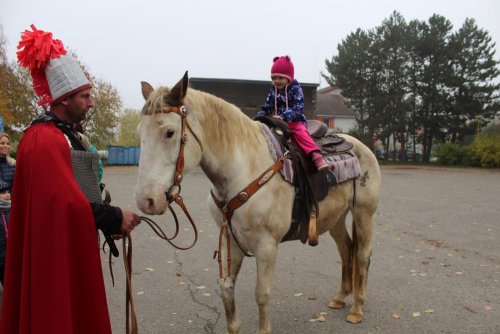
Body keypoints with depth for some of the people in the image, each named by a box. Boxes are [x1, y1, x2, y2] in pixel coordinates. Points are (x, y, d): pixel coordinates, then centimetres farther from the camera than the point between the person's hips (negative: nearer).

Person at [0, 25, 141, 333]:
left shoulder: (67, 135, 12)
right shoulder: (44, 140, -19)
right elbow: (67, 202, -27)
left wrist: (110, 221, 3)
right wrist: (115, 218, -18)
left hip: (75, 247, 9)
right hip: (55, 253, -9)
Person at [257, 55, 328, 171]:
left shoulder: (295, 89, -5)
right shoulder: (273, 91, 12)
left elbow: (298, 107, -18)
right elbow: (266, 107, 13)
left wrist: (283, 116, -33)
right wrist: (259, 117, -7)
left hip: (295, 121, -6)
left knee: (300, 132, -33)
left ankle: (317, 157, -48)